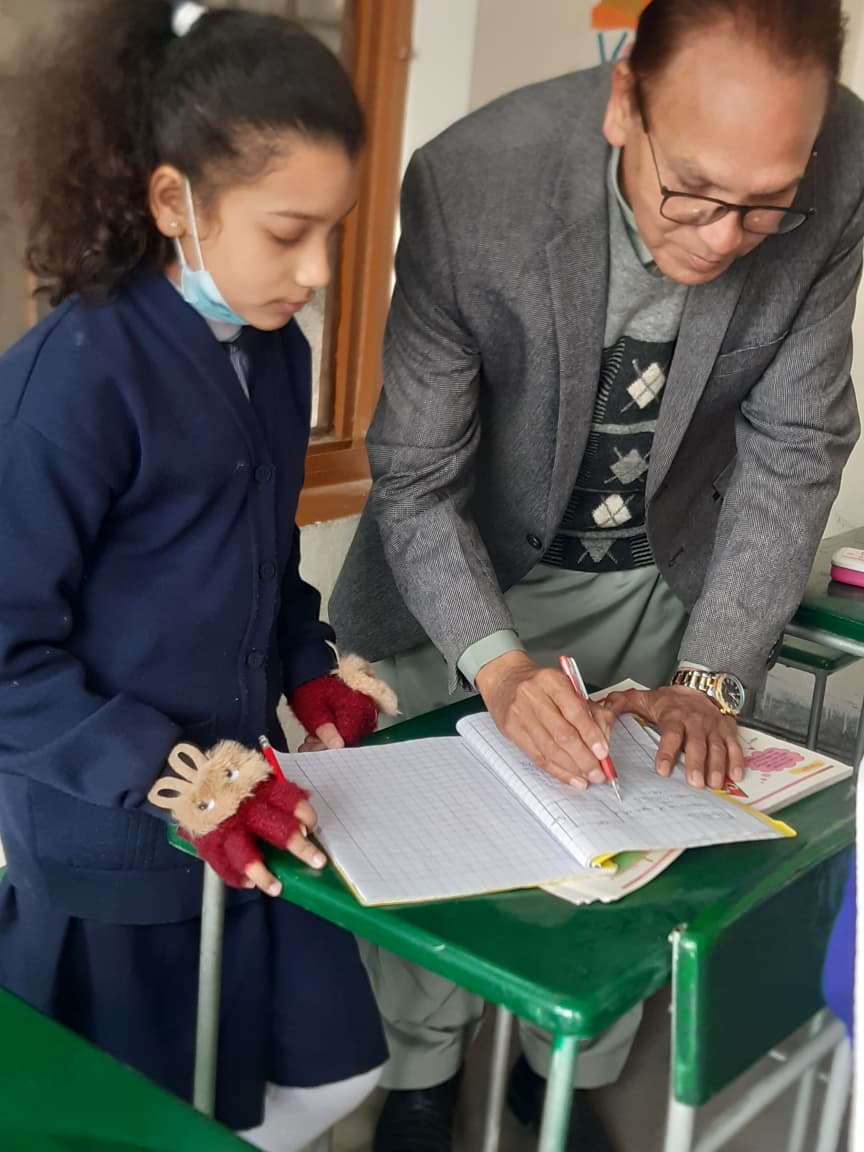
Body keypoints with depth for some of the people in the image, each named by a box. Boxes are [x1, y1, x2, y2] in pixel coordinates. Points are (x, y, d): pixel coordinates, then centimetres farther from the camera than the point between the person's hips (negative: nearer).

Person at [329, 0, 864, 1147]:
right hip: (466, 572, -1)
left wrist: (713, 677, -22)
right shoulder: (470, 180, -31)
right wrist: (500, 664, -38)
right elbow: (416, 478, -23)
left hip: (663, 574, 2)